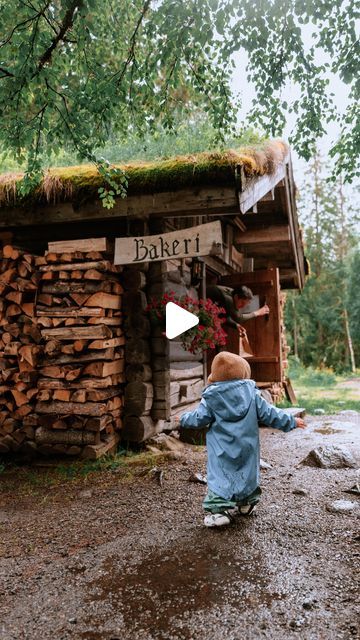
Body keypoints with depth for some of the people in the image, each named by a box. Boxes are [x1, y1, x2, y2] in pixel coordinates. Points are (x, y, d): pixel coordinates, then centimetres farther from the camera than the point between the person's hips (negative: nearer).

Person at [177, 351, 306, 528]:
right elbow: (269, 414, -1)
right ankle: (246, 504, 34)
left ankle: (219, 510, -8)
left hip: (222, 452, -3)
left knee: (220, 477, 1)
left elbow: (199, 419, -5)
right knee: (247, 474, 21)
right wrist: (291, 421, 12)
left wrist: (184, 418, 16)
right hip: (247, 448, 3)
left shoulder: (211, 398, -10)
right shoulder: (251, 394, -5)